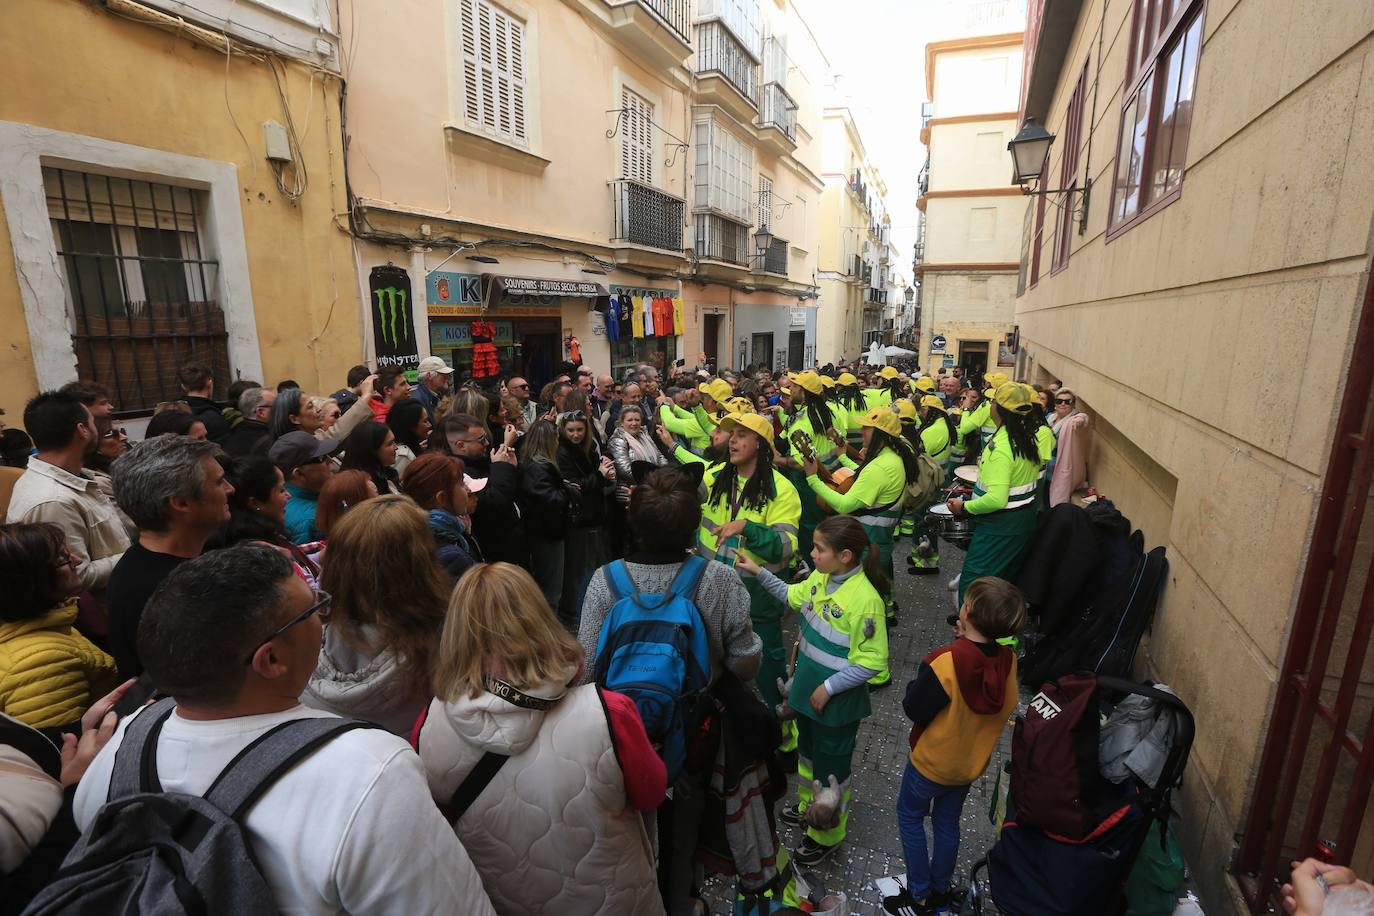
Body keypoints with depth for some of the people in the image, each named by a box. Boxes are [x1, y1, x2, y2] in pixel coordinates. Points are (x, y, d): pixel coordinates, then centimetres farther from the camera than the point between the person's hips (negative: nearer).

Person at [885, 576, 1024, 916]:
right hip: (972, 762, 5)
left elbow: (914, 710, -25)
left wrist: (918, 681, -7)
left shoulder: (944, 662, -35)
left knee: (909, 817, 20)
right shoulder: (1008, 660, -17)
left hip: (932, 761, -5)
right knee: (947, 823, 27)